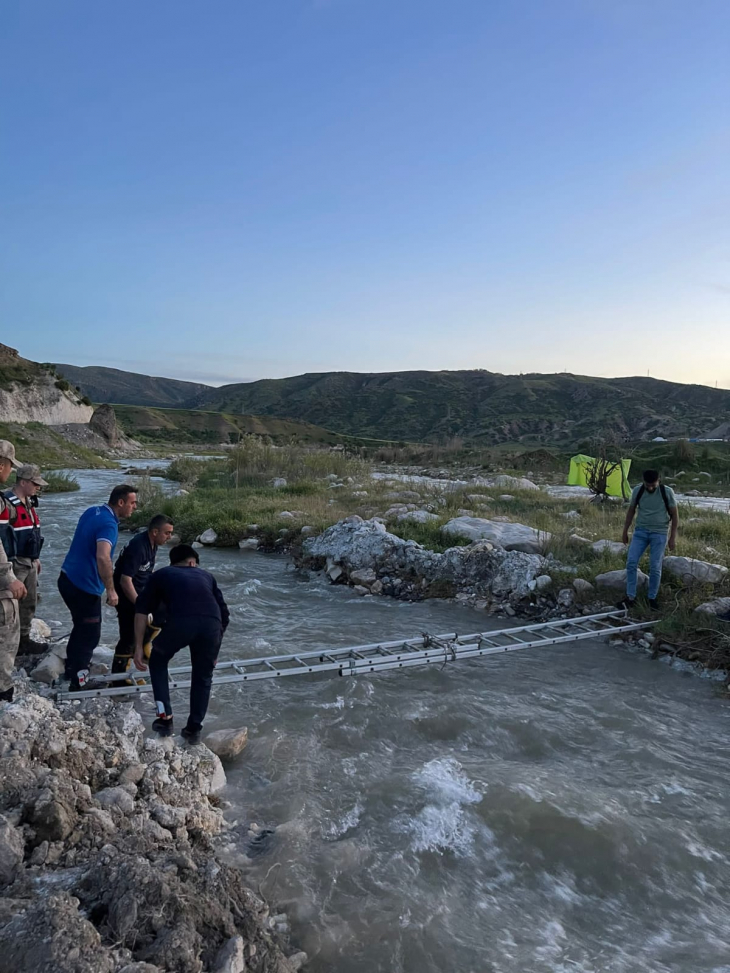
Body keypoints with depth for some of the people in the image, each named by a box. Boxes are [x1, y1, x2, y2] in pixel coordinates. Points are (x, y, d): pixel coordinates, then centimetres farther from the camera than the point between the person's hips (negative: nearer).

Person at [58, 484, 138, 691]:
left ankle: (72, 668, 40)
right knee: (90, 634, 3)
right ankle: (78, 682, 8)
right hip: (84, 586, -9)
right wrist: (111, 590, -32)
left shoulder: (92, 511, 6)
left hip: (68, 579, 9)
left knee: (81, 626, 26)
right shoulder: (108, 524, -23)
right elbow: (103, 558, -38)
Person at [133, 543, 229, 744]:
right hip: (211, 624, 2)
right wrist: (214, 651, 41)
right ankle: (194, 729, 30)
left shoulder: (161, 574, 30)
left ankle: (165, 717, 26)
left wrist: (139, 648, 22)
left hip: (180, 622, -2)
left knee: (158, 660, 30)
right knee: (203, 677, 28)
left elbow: (142, 611, 20)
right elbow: (223, 614, 33)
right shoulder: (206, 576, 35)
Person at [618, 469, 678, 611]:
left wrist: (672, 537, -4)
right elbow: (631, 511, 9)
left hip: (659, 533, -2)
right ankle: (630, 597, 1)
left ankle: (652, 598, 14)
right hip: (640, 531, 2)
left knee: (655, 567, -1)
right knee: (631, 562, -7)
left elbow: (674, 515, -3)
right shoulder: (637, 491, -4)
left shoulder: (667, 492, -10)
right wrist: (625, 531, 11)